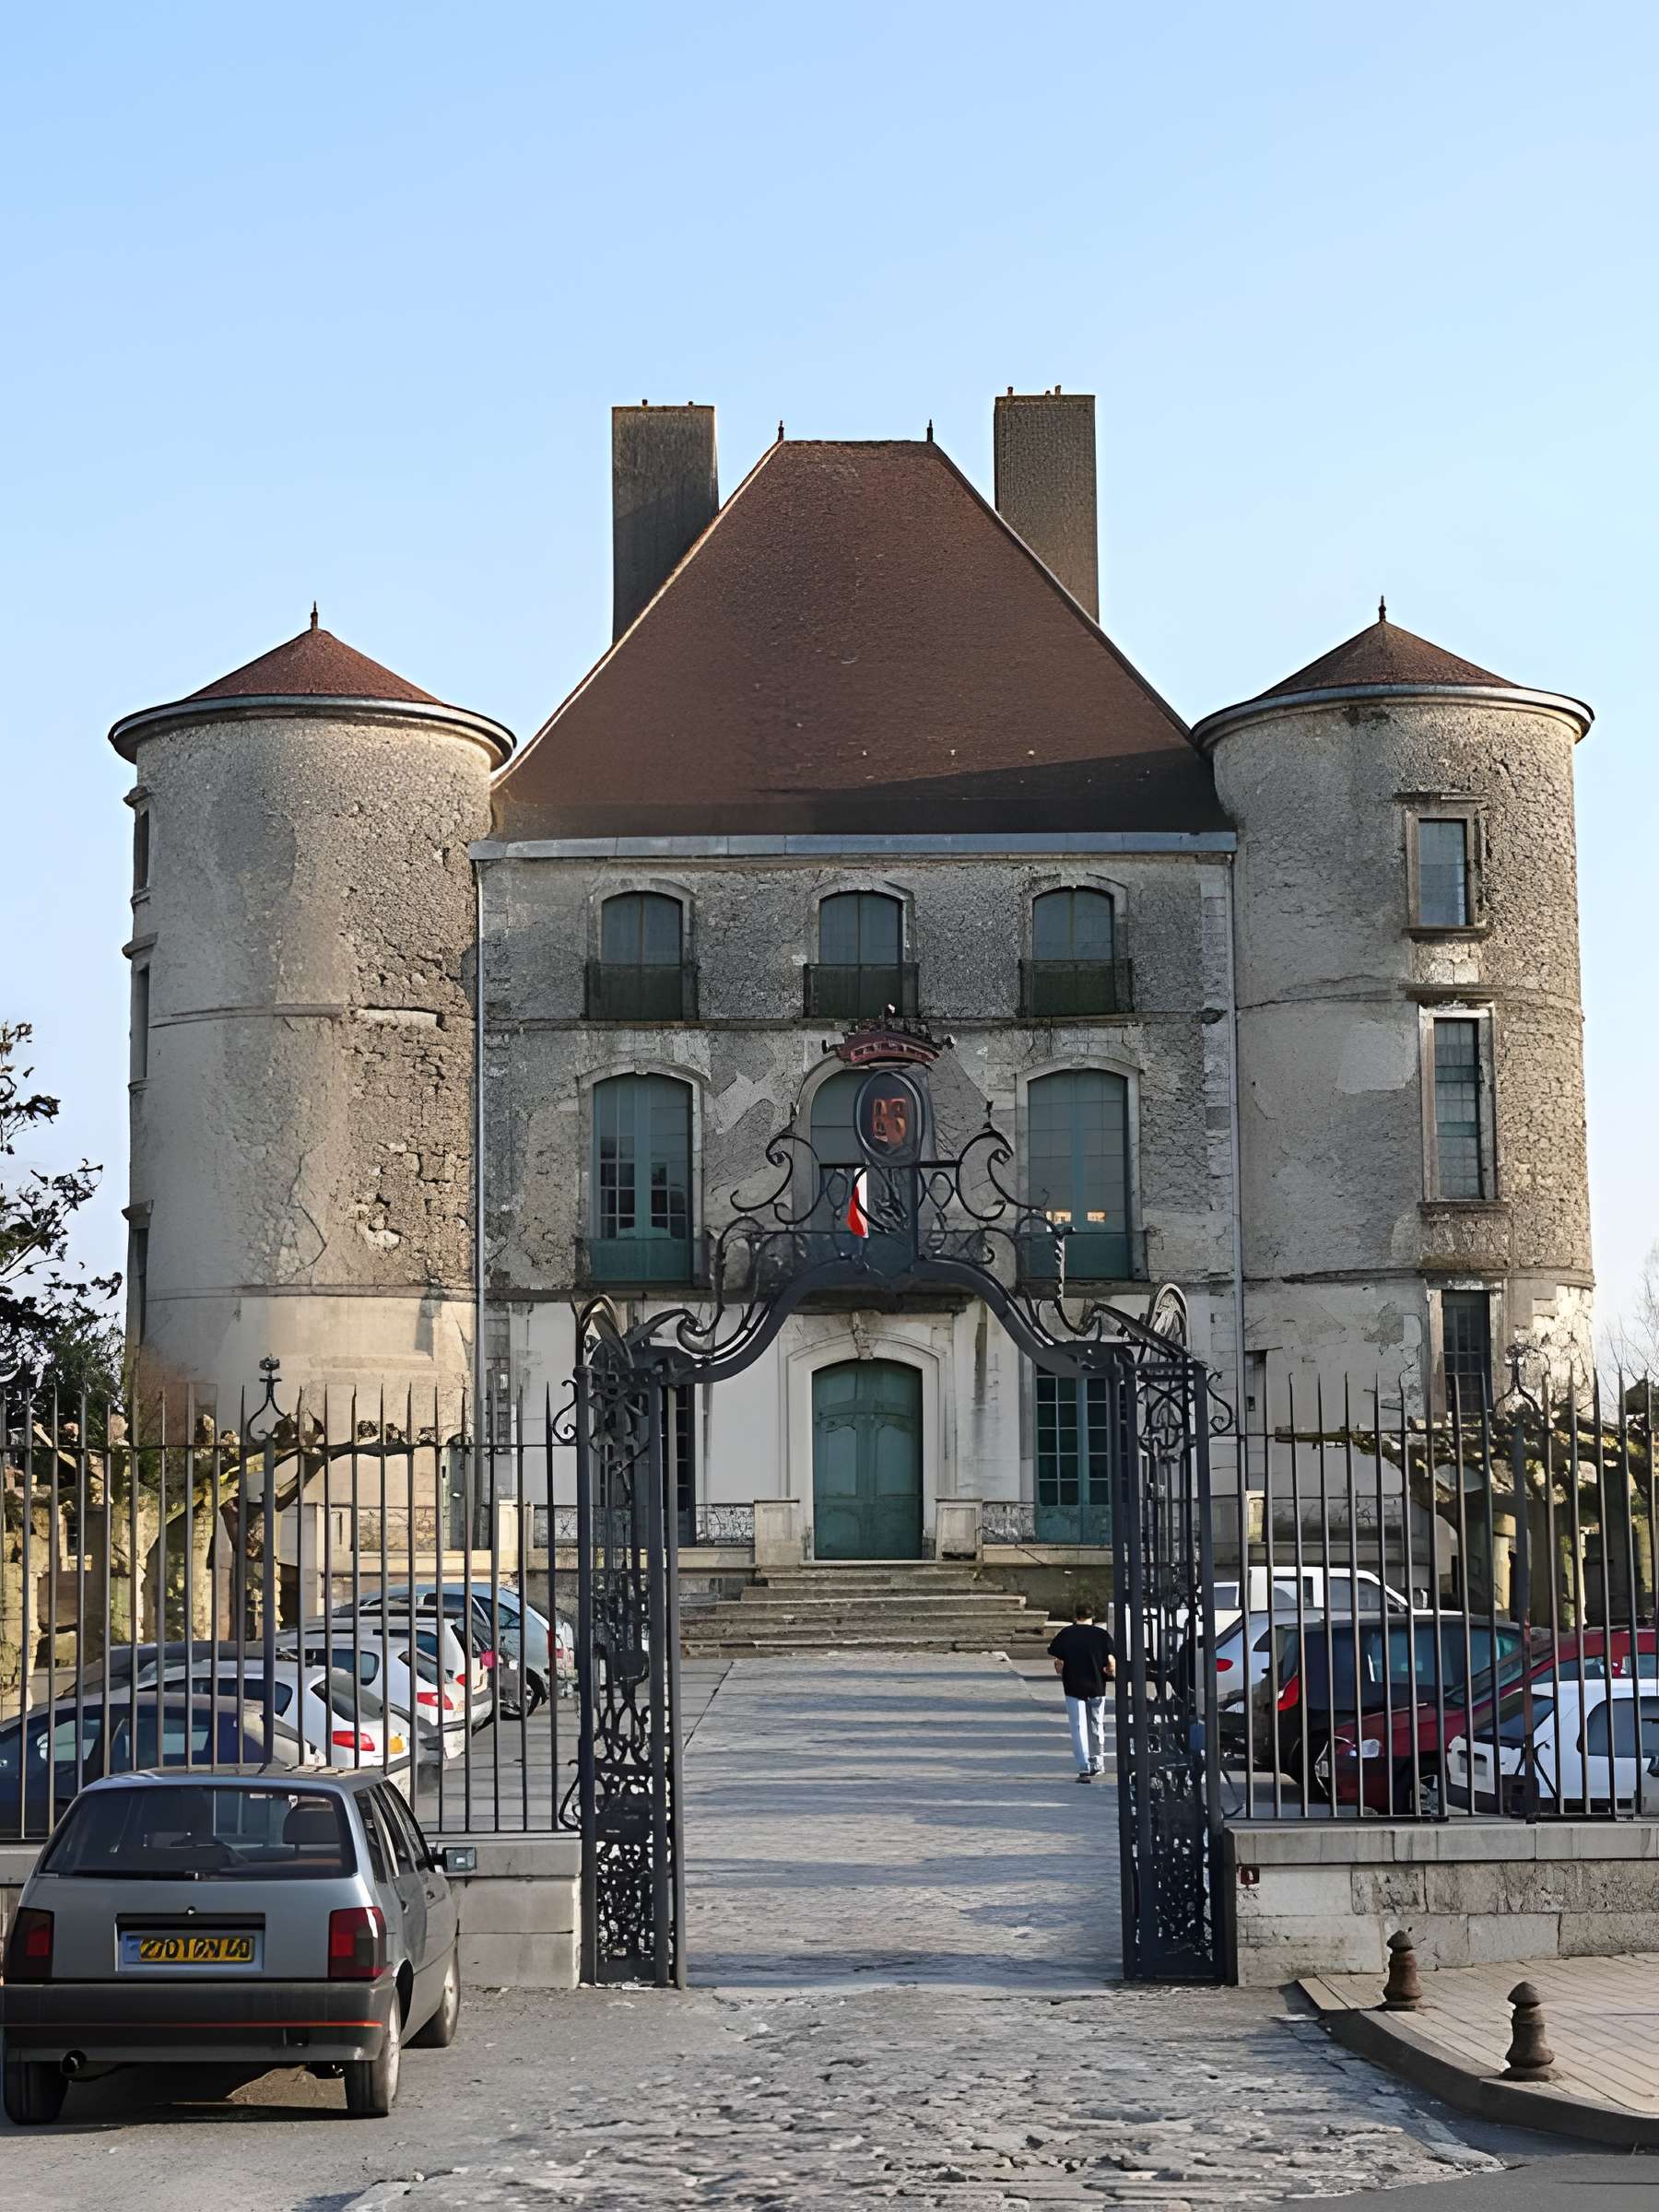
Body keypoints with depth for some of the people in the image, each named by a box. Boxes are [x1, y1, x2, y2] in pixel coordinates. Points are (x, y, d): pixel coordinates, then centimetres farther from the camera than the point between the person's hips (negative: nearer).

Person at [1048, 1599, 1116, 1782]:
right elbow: (1111, 1662, -8)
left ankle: (1084, 1768, -8)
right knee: (1097, 1725, 19)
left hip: (1073, 1687, -2)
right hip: (1097, 1686, 2)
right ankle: (1097, 1763, 29)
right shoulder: (1102, 1635, -2)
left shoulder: (1065, 1635, -3)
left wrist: (1062, 1675, 12)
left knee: (1079, 1728, 1)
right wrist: (1111, 1674, 12)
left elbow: (1057, 1662, -6)